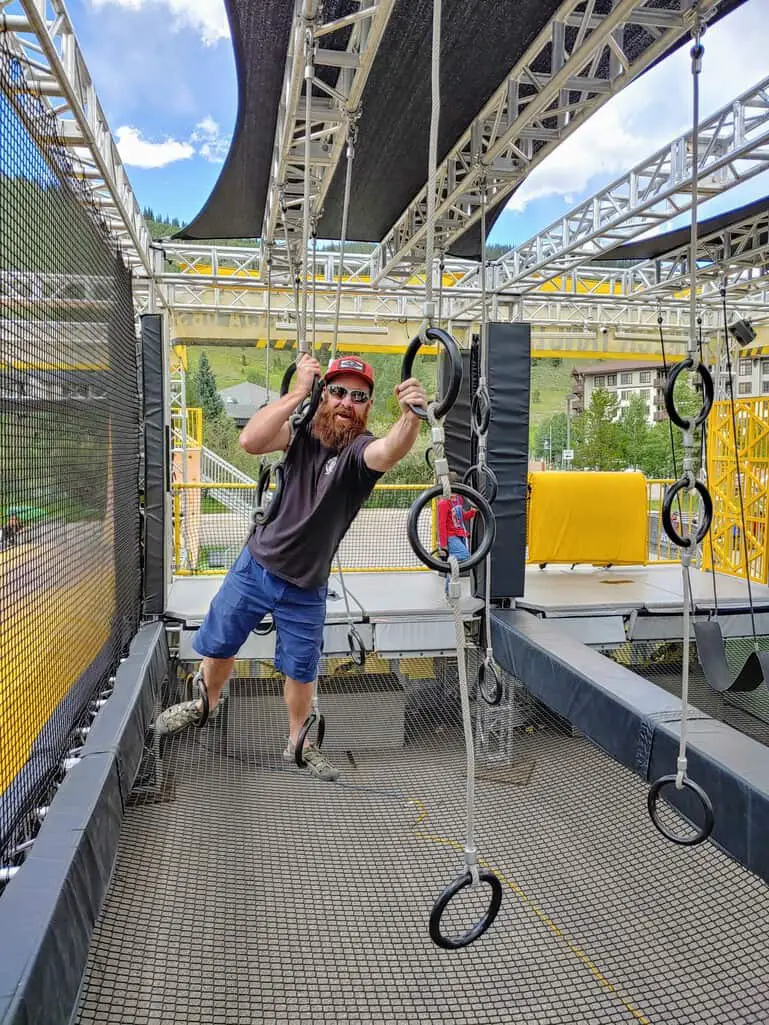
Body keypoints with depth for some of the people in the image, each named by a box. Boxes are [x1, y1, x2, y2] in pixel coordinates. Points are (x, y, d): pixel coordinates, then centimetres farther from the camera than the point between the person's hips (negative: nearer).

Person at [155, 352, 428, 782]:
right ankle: (205, 704, 49)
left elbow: (389, 453, -43)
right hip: (255, 565, 3)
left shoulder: (360, 449, -19)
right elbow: (250, 441, -25)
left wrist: (412, 415, -64)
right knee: (217, 645, 19)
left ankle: (297, 743, 39)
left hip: (306, 586, -3)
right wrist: (298, 391, -30)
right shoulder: (305, 431, -8)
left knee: (301, 671, 13)